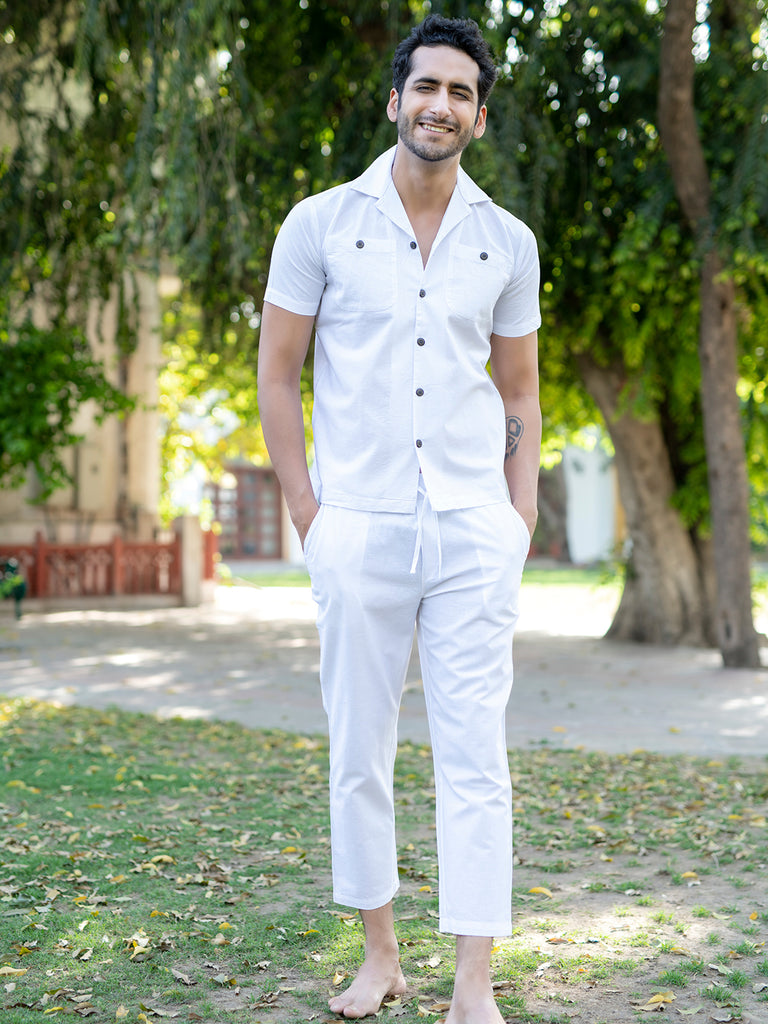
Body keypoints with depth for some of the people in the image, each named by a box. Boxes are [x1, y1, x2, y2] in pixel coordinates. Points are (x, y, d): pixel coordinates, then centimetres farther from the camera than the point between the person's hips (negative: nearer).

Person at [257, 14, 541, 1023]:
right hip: (360, 528, -1)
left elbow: (520, 393, 14)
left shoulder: (508, 242, 9)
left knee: (476, 756, -2)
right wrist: (309, 515, -2)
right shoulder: (321, 223, 2)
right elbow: (277, 375, 5)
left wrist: (521, 523, 5)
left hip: (474, 532, 1)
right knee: (358, 752, 7)